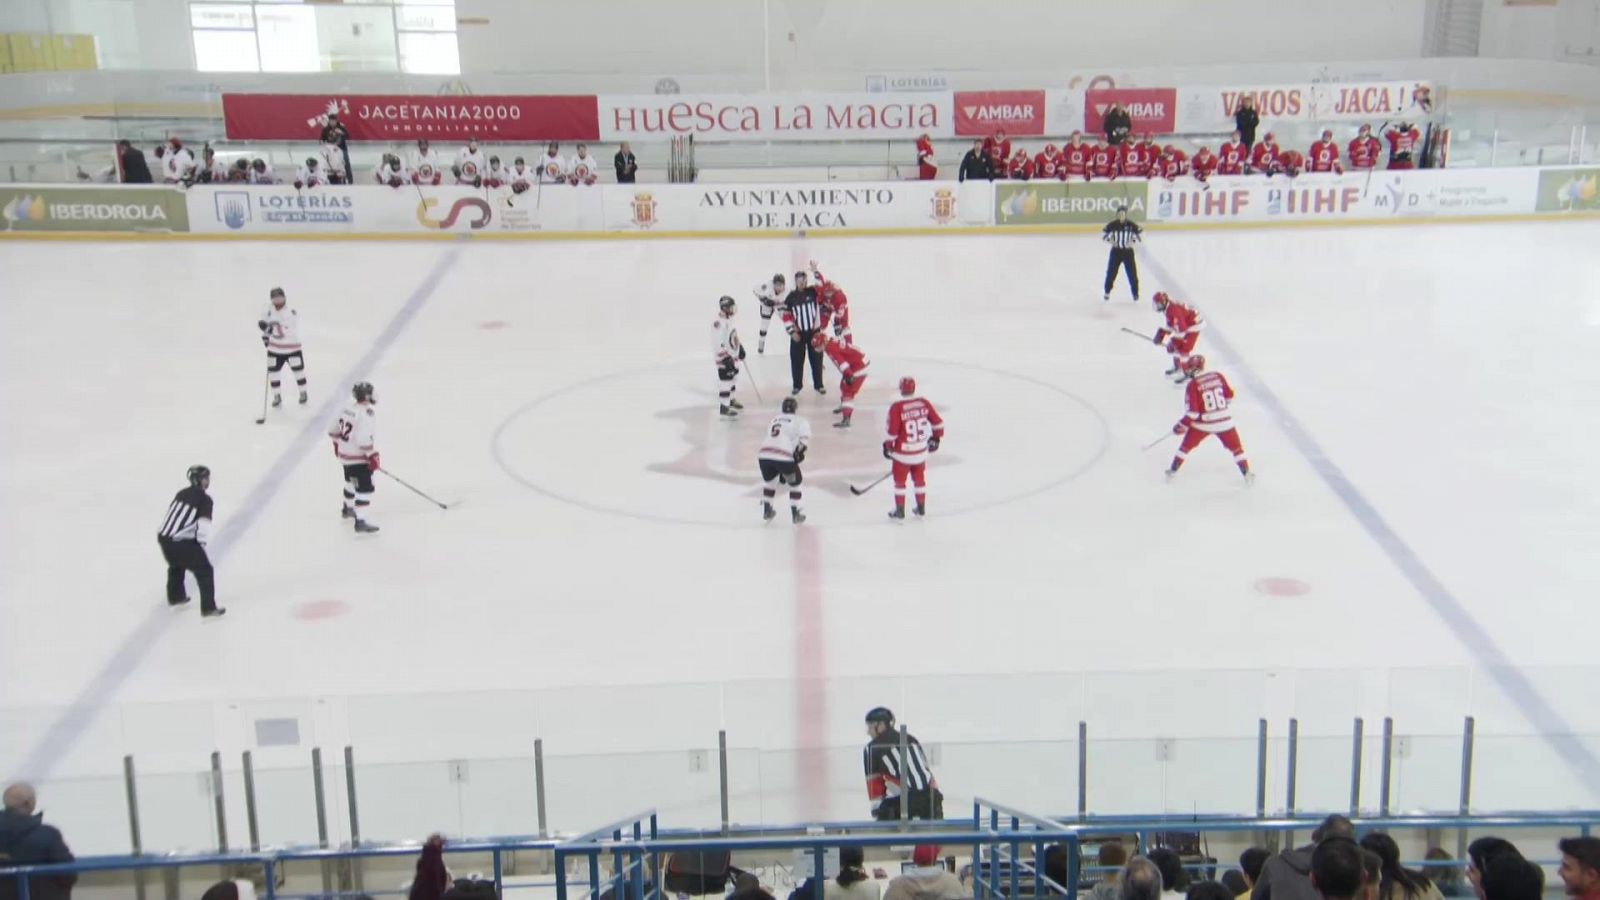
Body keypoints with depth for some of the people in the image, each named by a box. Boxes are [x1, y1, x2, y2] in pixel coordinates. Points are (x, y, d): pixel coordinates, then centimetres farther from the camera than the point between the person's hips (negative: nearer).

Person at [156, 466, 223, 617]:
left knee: (177, 564, 35)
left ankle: (175, 596, 52)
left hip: (164, 538, 8)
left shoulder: (182, 493, 17)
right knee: (204, 570, 1)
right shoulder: (204, 499, -7)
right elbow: (204, 523, -15)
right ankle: (208, 607, -5)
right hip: (182, 543, -8)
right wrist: (202, 542, -1)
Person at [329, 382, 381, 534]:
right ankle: (360, 521, -14)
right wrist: (373, 456, -24)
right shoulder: (366, 414, -22)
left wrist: (338, 444, 31)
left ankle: (347, 508, 51)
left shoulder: (347, 410, 5)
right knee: (364, 488, -8)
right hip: (359, 458, -9)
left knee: (352, 481, 31)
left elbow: (333, 430, 15)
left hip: (345, 454, 9)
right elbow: (364, 439, -30)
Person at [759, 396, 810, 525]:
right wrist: (799, 450, -10)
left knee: (769, 480, 33)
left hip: (763, 454, 5)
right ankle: (795, 513, 18)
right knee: (794, 482, 20)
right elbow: (805, 436, -7)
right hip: (784, 456, -5)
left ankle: (766, 511, 36)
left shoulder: (774, 420, 32)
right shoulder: (799, 421, 15)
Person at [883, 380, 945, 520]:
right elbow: (937, 422, 1)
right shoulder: (924, 403, -6)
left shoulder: (897, 407, -19)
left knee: (899, 480, 14)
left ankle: (900, 510, 20)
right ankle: (921, 508, 31)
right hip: (921, 450, 4)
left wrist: (888, 446, -1)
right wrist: (936, 437, 17)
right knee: (919, 479, 22)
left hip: (903, 452, -4)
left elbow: (892, 430, -17)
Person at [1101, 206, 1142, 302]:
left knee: (1132, 273, -1)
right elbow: (1103, 232, 3)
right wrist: (1109, 240, -10)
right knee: (1111, 272, 3)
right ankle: (1107, 292, 19)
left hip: (1128, 251, -1)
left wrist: (1133, 241, -13)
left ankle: (1135, 293, 11)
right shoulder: (1112, 224, -7)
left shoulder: (1131, 225, -10)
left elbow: (1141, 233, -2)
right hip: (1115, 251, 1)